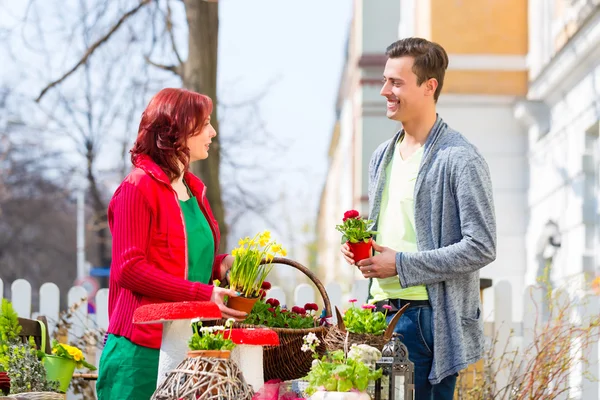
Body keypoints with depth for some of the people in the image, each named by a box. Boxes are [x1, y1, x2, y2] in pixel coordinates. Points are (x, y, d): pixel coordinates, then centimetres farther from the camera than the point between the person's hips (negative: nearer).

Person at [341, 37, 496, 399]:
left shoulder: (460, 159, -10)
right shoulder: (383, 156, 16)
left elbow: (481, 247, -16)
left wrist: (401, 264, -16)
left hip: (429, 318, -7)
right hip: (381, 312, 8)